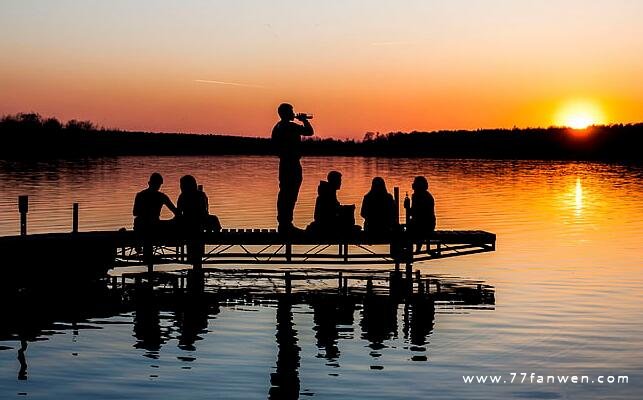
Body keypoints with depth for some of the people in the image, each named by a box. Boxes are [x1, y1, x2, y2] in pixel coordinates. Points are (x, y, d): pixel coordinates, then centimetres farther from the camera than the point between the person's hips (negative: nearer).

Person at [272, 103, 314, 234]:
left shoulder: (278, 127, 14)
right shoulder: (291, 127, -16)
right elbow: (310, 131, -15)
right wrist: (304, 120, 1)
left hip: (284, 163, 10)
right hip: (292, 164, -10)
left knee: (285, 195, 13)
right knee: (290, 195, -8)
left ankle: (284, 223, 18)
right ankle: (286, 224, -7)